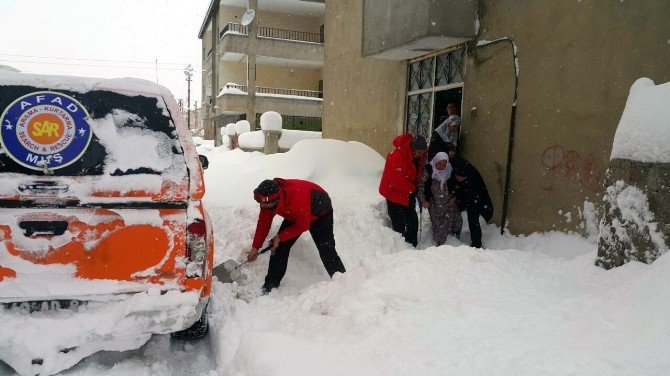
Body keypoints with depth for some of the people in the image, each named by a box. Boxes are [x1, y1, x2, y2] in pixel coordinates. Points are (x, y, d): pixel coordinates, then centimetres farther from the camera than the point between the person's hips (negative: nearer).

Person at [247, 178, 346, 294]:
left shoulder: (297, 198, -44)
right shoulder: (267, 199, -23)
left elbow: (303, 226, -31)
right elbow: (264, 222, -8)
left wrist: (280, 237, -22)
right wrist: (255, 247, -6)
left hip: (320, 212, -6)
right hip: (294, 215, 6)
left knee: (326, 250, -16)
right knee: (281, 246, -2)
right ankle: (270, 285, 10)